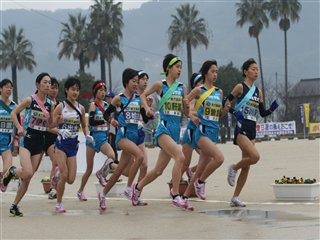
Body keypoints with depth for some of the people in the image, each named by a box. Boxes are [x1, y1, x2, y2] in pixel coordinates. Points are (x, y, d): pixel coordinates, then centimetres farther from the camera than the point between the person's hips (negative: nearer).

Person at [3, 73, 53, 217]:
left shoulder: (49, 103, 6)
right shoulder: (30, 100, -8)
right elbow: (13, 113, 0)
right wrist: (19, 127, -13)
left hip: (40, 142, 5)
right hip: (27, 139, -5)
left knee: (28, 178, 3)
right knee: (28, 173, -22)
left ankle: (15, 205, 15)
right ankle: (12, 172, 11)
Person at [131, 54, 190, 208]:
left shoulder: (182, 88, 10)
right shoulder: (160, 85, -1)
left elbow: (187, 113, 12)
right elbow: (143, 95, 14)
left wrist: (188, 105, -8)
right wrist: (147, 108, -2)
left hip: (175, 131, 6)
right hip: (164, 128, -6)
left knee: (158, 171, 11)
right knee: (180, 157, -27)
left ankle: (138, 187, 35)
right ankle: (175, 195, -19)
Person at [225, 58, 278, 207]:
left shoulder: (258, 91, 15)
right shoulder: (240, 87, -3)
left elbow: (263, 113, 17)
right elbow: (225, 103, -6)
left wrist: (272, 109, -1)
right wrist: (235, 112, -21)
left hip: (252, 130, 7)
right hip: (241, 129, -7)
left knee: (246, 166, 4)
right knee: (255, 156, -24)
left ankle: (235, 198, 10)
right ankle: (234, 168, 5)